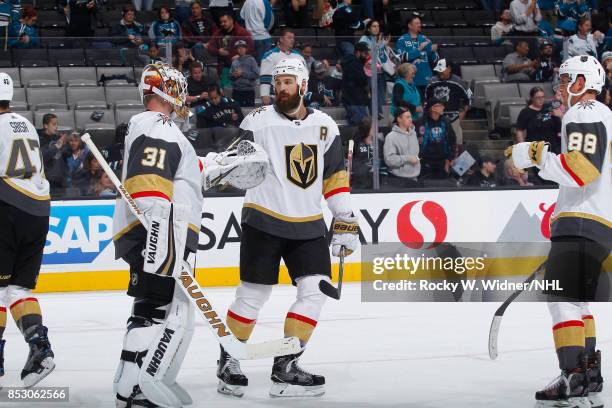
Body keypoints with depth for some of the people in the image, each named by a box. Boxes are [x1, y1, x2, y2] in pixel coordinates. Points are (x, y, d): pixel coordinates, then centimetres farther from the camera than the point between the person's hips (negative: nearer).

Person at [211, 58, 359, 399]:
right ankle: (228, 360, 17)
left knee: (315, 291, -6)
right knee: (253, 295, -1)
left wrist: (345, 220, 9)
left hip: (308, 226, 4)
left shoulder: (325, 125, 6)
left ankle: (285, 366, 1)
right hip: (264, 221, -4)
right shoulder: (259, 121, -6)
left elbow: (335, 175, 11)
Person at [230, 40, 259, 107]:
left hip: (249, 90, -3)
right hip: (236, 91, 4)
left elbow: (256, 74, -9)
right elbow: (230, 75, 14)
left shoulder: (251, 60, 1)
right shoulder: (234, 62, 12)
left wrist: (242, 73, -11)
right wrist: (234, 75, -9)